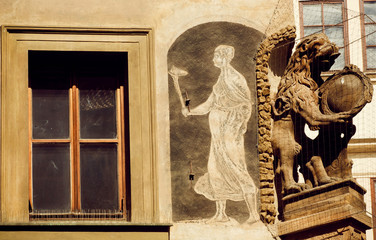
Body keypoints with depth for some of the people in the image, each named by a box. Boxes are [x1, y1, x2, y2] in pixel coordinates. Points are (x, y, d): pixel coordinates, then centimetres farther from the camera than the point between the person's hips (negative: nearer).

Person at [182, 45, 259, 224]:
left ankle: (253, 213, -7)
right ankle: (221, 213, 16)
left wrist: (240, 128, -20)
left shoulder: (235, 78, -13)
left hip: (230, 129, -9)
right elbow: (209, 104, 16)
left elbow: (246, 105, -15)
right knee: (215, 169, 9)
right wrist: (190, 112, 3)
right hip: (218, 130, 9)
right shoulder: (221, 80, 14)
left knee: (236, 169, -10)